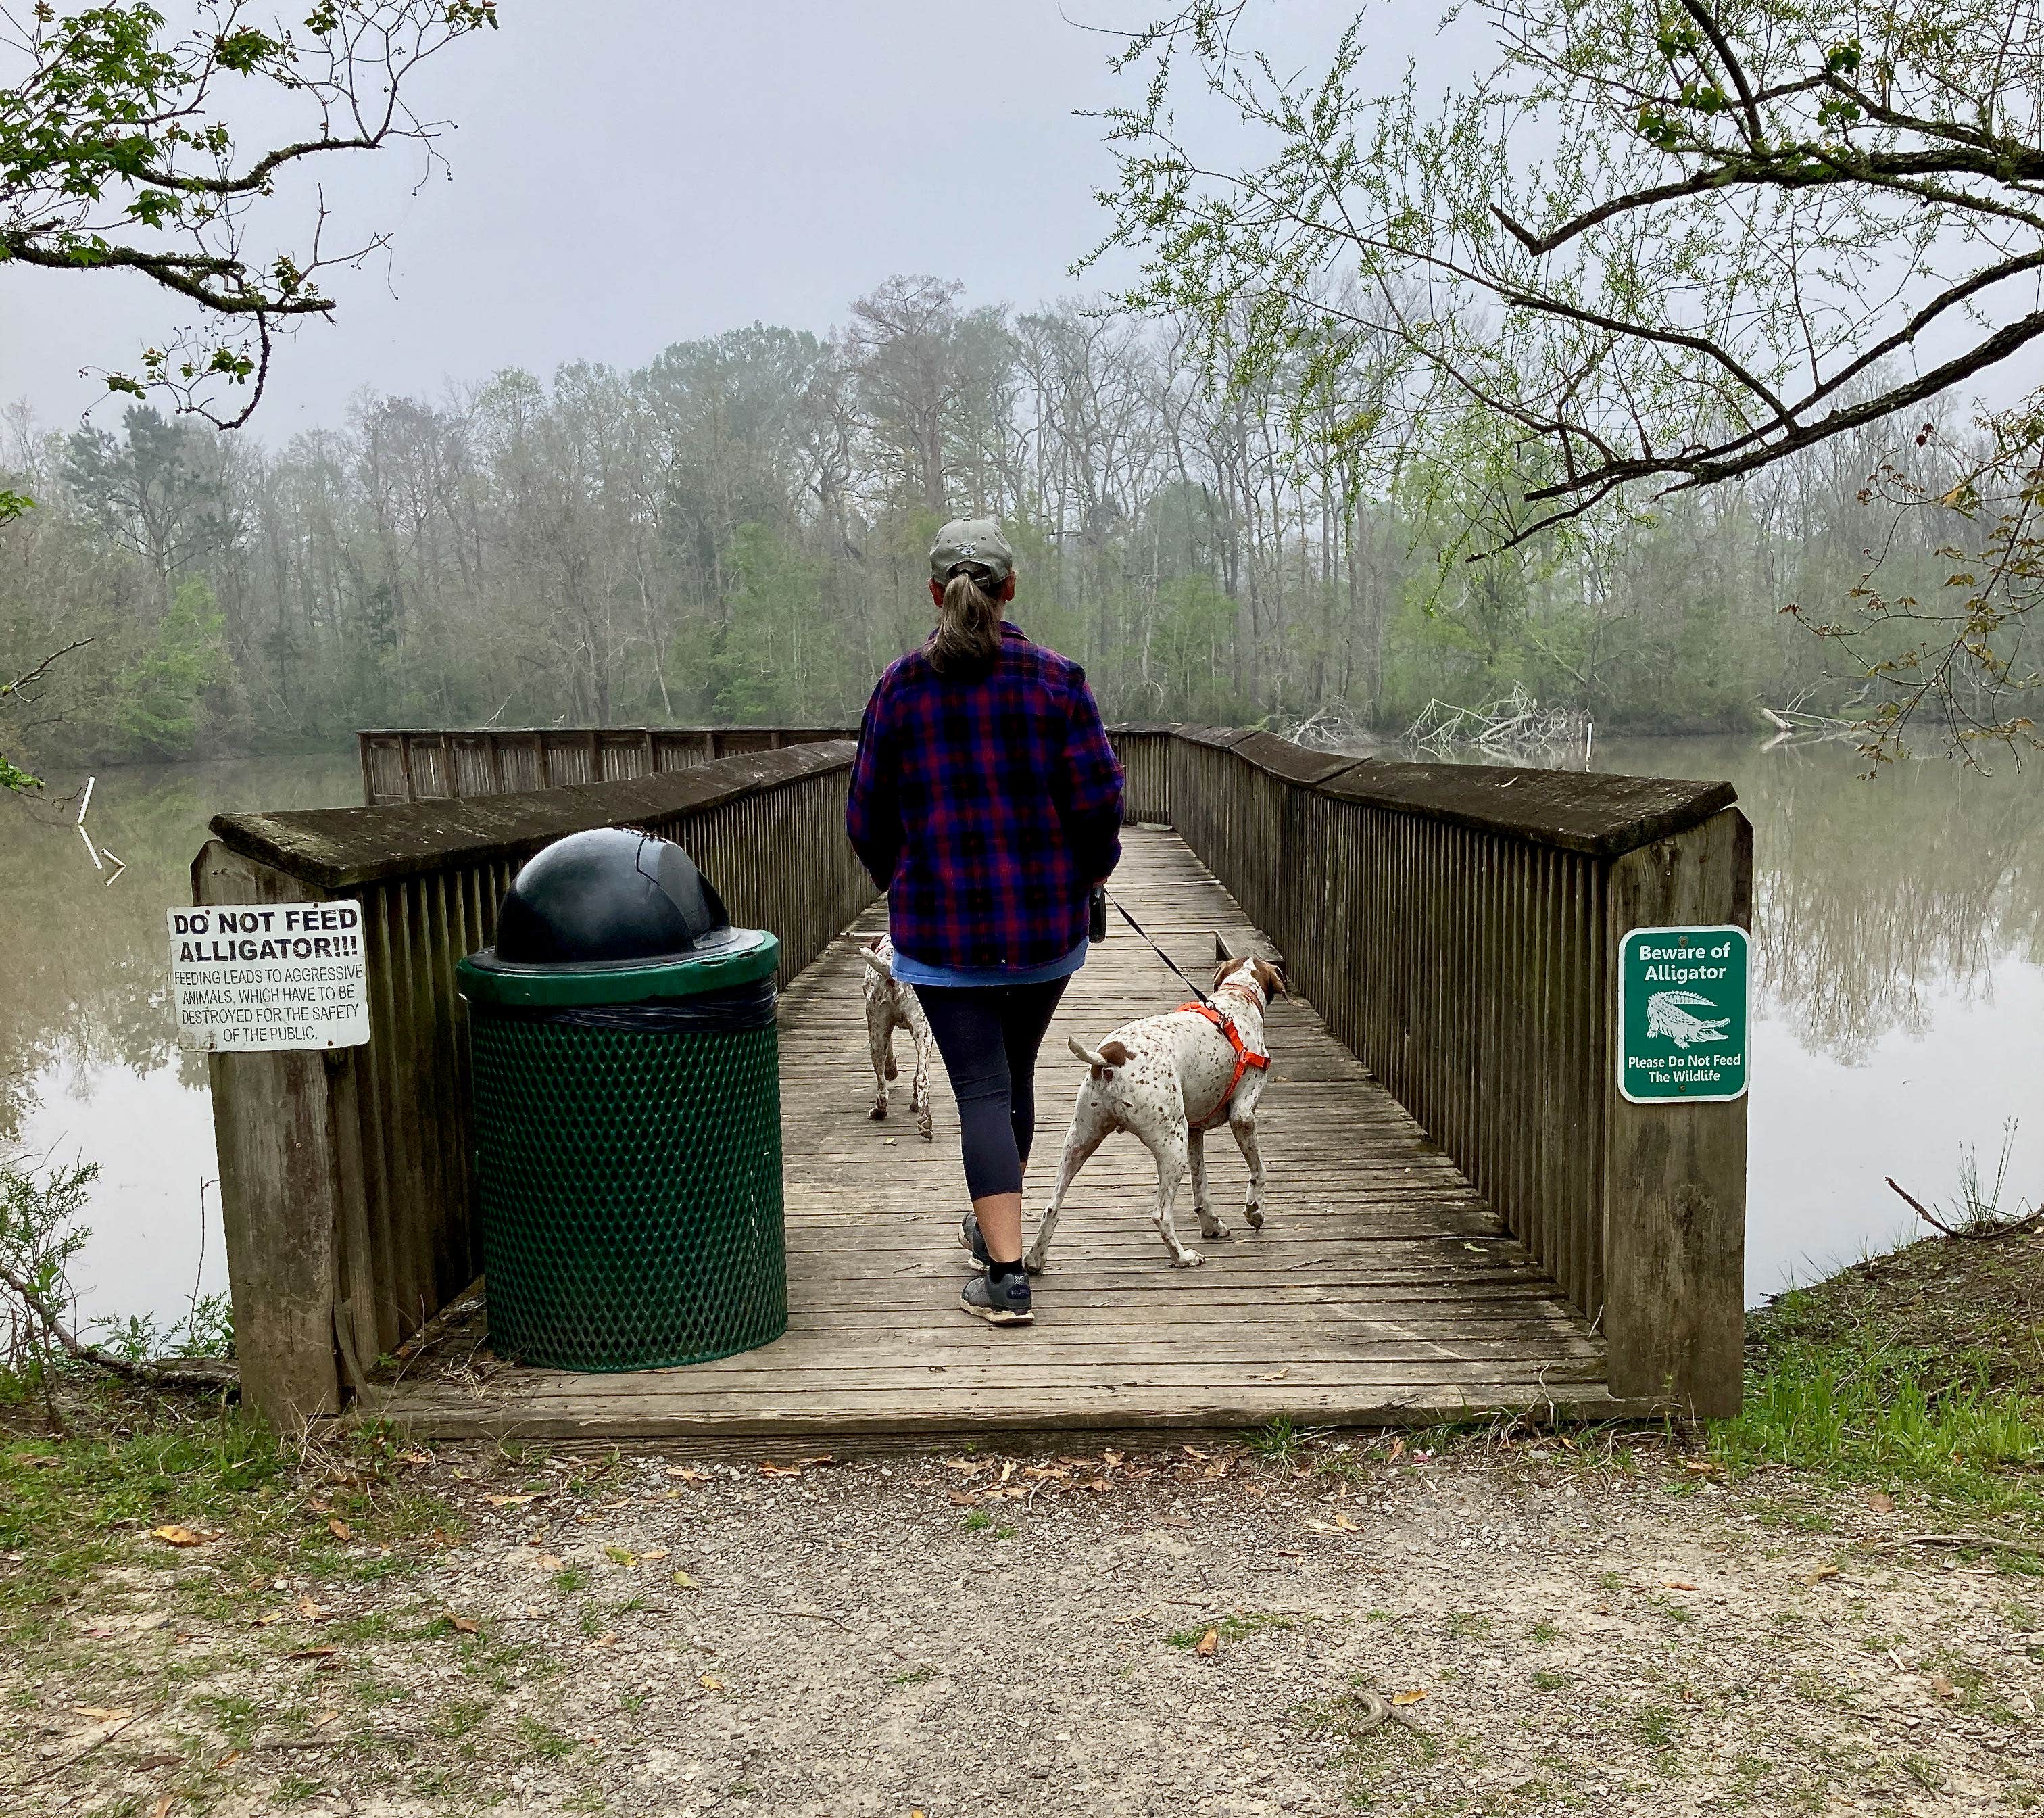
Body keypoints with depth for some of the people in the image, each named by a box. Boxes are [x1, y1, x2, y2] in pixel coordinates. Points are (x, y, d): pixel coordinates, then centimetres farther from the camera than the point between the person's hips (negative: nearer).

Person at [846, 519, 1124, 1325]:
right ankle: (994, 1226, 39)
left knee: (981, 1090, 1)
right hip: (1047, 921, 2)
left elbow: (867, 820, 2)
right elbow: (1099, 798, -8)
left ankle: (1006, 1274, -6)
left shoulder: (900, 687, -3)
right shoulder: (1055, 678, -4)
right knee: (1016, 1073, 20)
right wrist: (1092, 867, 13)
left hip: (941, 928, -1)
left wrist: (902, 886, 21)